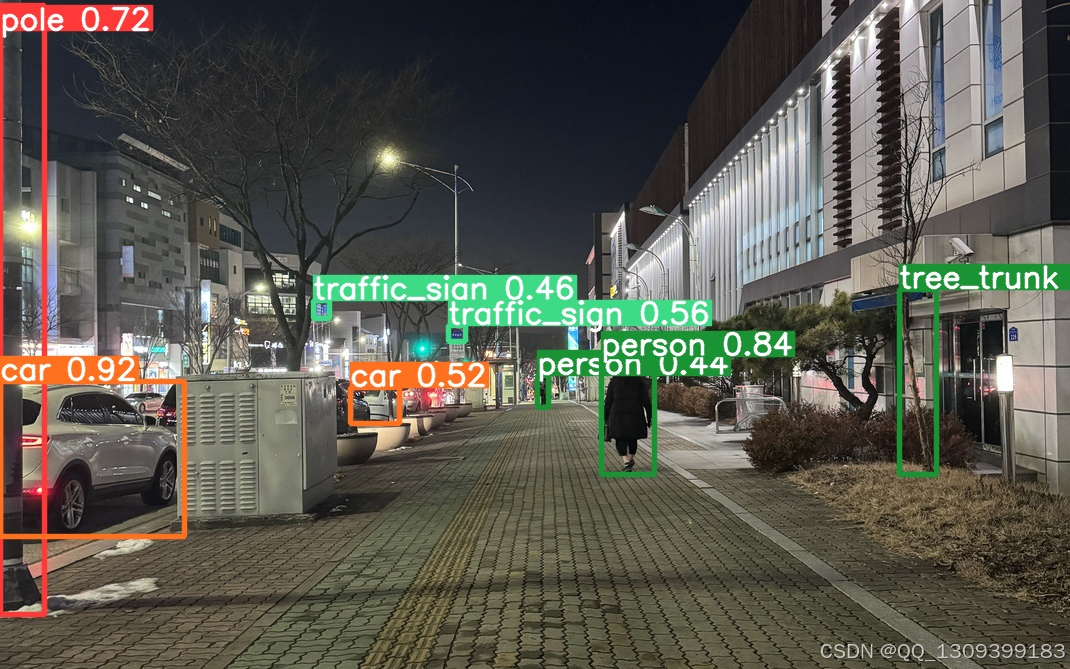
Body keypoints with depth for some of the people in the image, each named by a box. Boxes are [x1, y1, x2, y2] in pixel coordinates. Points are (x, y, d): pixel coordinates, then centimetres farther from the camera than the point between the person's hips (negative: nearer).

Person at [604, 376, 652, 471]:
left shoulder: (614, 380, 7)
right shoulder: (639, 379, 6)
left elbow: (608, 400, 7)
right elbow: (646, 399, 2)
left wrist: (606, 417, 12)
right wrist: (649, 416, 6)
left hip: (618, 414, -1)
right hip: (635, 413, 1)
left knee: (620, 439, 4)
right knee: (633, 437, 20)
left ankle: (627, 463, -13)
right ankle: (631, 459, 32)